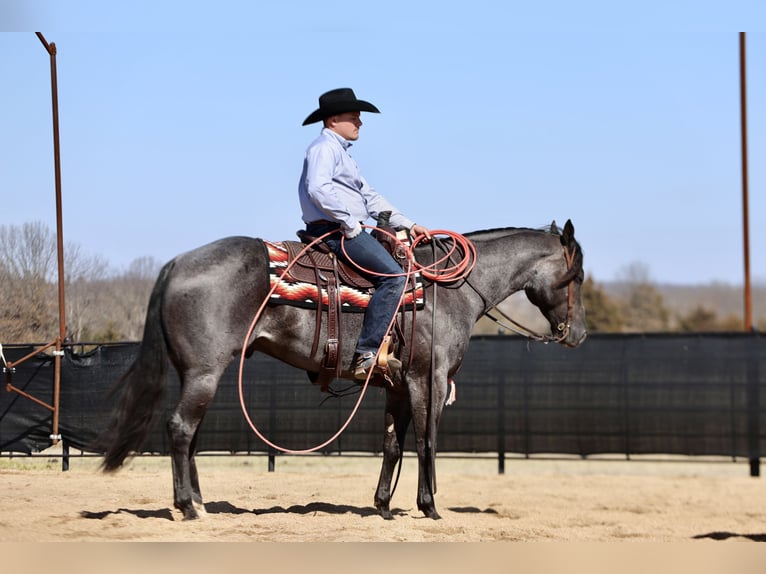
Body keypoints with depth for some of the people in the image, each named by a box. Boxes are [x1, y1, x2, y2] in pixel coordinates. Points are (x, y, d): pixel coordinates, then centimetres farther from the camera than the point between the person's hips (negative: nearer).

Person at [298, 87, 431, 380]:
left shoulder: (341, 153, 27)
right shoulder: (325, 147, -7)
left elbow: (371, 198, 26)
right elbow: (318, 189, -25)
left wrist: (408, 224, 17)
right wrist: (349, 224, -20)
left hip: (348, 230, 11)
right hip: (333, 230, -11)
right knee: (393, 275, -22)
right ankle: (367, 353, -28)